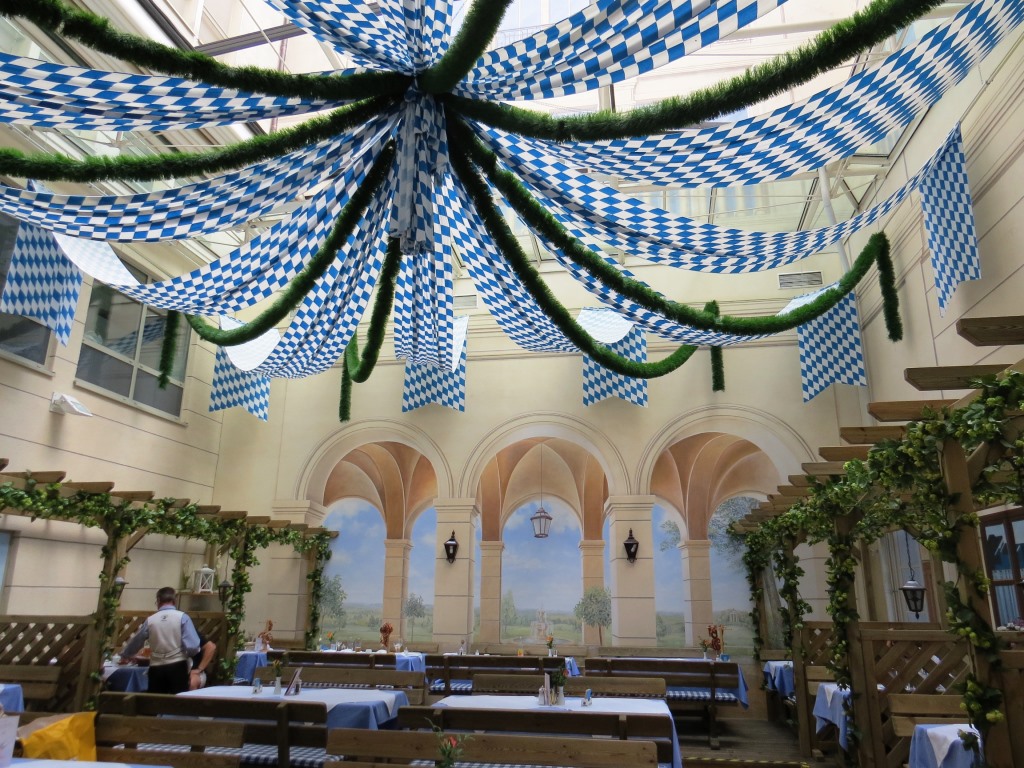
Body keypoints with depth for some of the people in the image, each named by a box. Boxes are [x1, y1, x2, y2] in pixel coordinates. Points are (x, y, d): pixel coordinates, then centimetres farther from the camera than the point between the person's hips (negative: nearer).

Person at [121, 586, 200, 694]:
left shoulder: (150, 620, 7)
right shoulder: (182, 617, -3)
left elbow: (134, 643, 24)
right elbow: (193, 647, -10)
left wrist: (124, 653, 45)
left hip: (156, 669, 3)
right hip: (177, 667, -3)